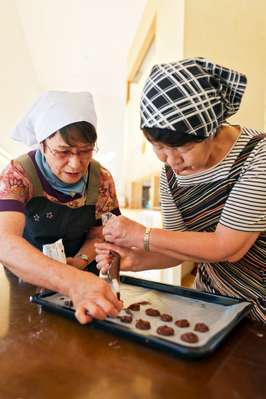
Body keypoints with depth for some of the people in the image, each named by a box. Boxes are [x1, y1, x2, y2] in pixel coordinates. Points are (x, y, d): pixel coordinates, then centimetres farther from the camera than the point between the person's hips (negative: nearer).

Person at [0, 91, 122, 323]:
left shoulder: (102, 180, -12)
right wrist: (72, 282, -49)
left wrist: (79, 263, -22)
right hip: (27, 280, 0)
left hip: (82, 272, 0)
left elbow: (97, 235, -1)